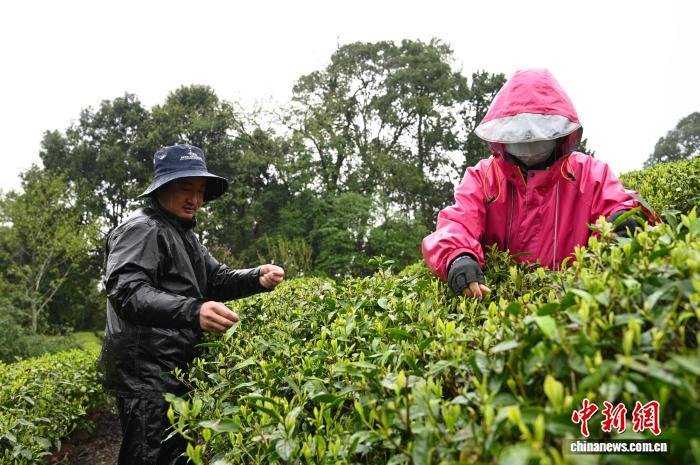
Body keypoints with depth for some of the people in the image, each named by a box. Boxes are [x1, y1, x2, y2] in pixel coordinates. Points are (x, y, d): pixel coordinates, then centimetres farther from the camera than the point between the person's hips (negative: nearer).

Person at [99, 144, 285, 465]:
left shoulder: (183, 234, 20)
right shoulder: (142, 229, -12)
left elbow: (215, 278, 18)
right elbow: (127, 292, -27)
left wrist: (257, 278, -3)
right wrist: (192, 311, -43)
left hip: (174, 372, 10)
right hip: (146, 376, -10)